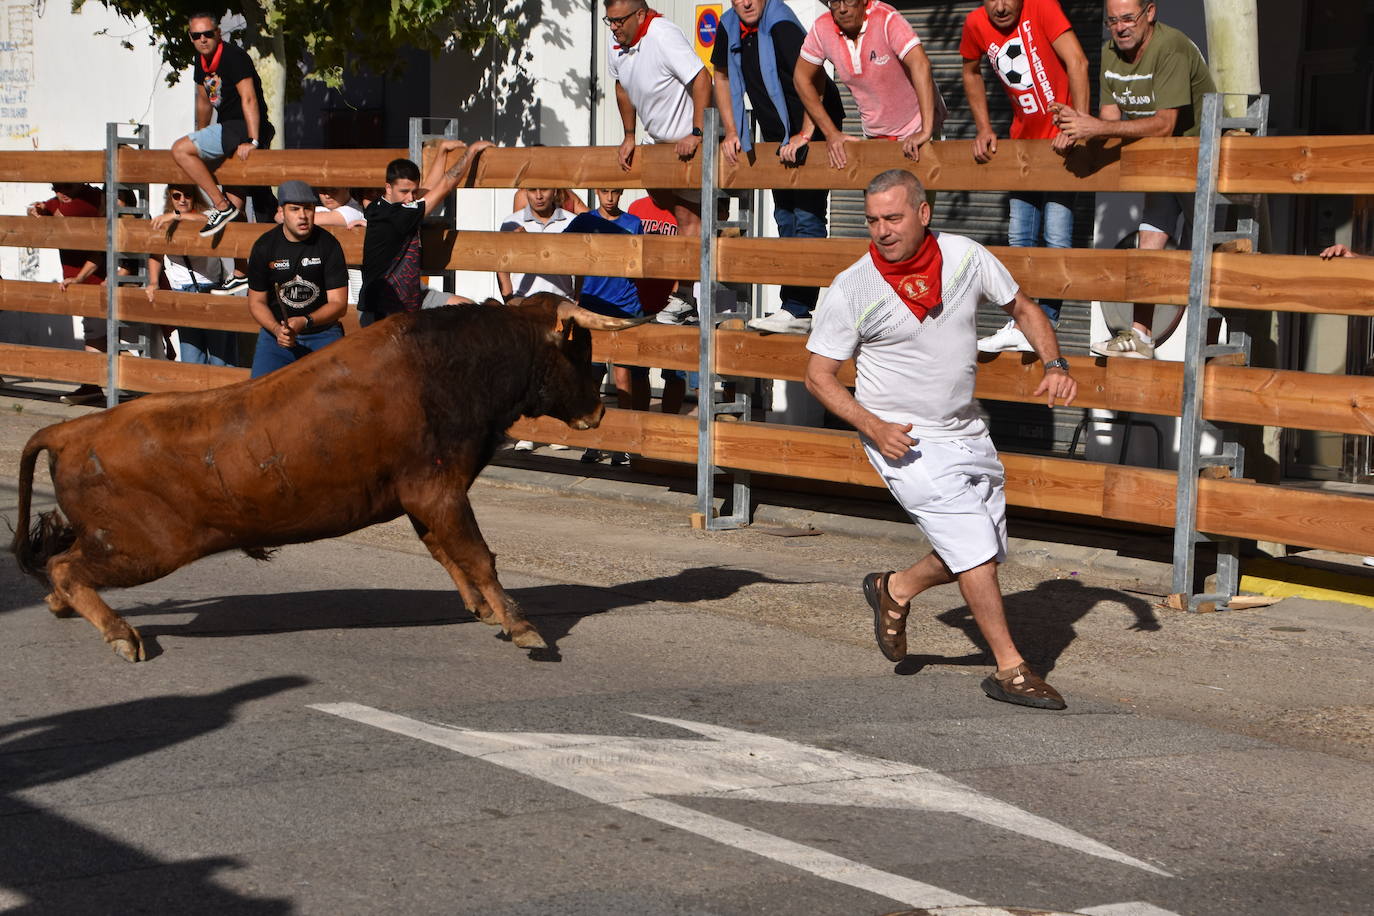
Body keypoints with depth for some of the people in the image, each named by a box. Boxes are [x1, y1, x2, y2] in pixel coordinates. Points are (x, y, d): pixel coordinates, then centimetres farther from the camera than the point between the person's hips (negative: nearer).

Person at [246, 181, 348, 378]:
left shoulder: (328, 245, -6)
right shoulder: (264, 246, -2)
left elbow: (339, 303, -6)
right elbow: (256, 302, 3)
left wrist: (305, 322, -23)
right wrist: (276, 330, -17)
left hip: (323, 333, -1)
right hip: (276, 331, 1)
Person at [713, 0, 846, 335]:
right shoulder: (729, 27, 1)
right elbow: (723, 77, 14)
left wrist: (805, 135, -30)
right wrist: (731, 132, 6)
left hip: (813, 131, -9)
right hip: (777, 137, 9)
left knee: (807, 216, -12)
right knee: (785, 218, 10)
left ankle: (797, 310, -16)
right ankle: (793, 308, 15)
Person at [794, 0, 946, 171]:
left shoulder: (887, 19, -27)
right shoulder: (822, 28, -14)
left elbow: (920, 64, -38)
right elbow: (802, 78, -2)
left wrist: (926, 131, -46)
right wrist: (831, 133, -7)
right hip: (875, 133, 4)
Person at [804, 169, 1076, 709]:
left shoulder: (966, 257, -5)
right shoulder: (852, 289, -15)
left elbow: (1022, 308, 11)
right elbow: (819, 376, -8)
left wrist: (1055, 365, -5)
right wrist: (873, 427, -21)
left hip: (966, 431, 5)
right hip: (904, 441, -5)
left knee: (986, 553, 12)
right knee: (975, 549, -13)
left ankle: (895, 590, 36)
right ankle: (1010, 670, -1)